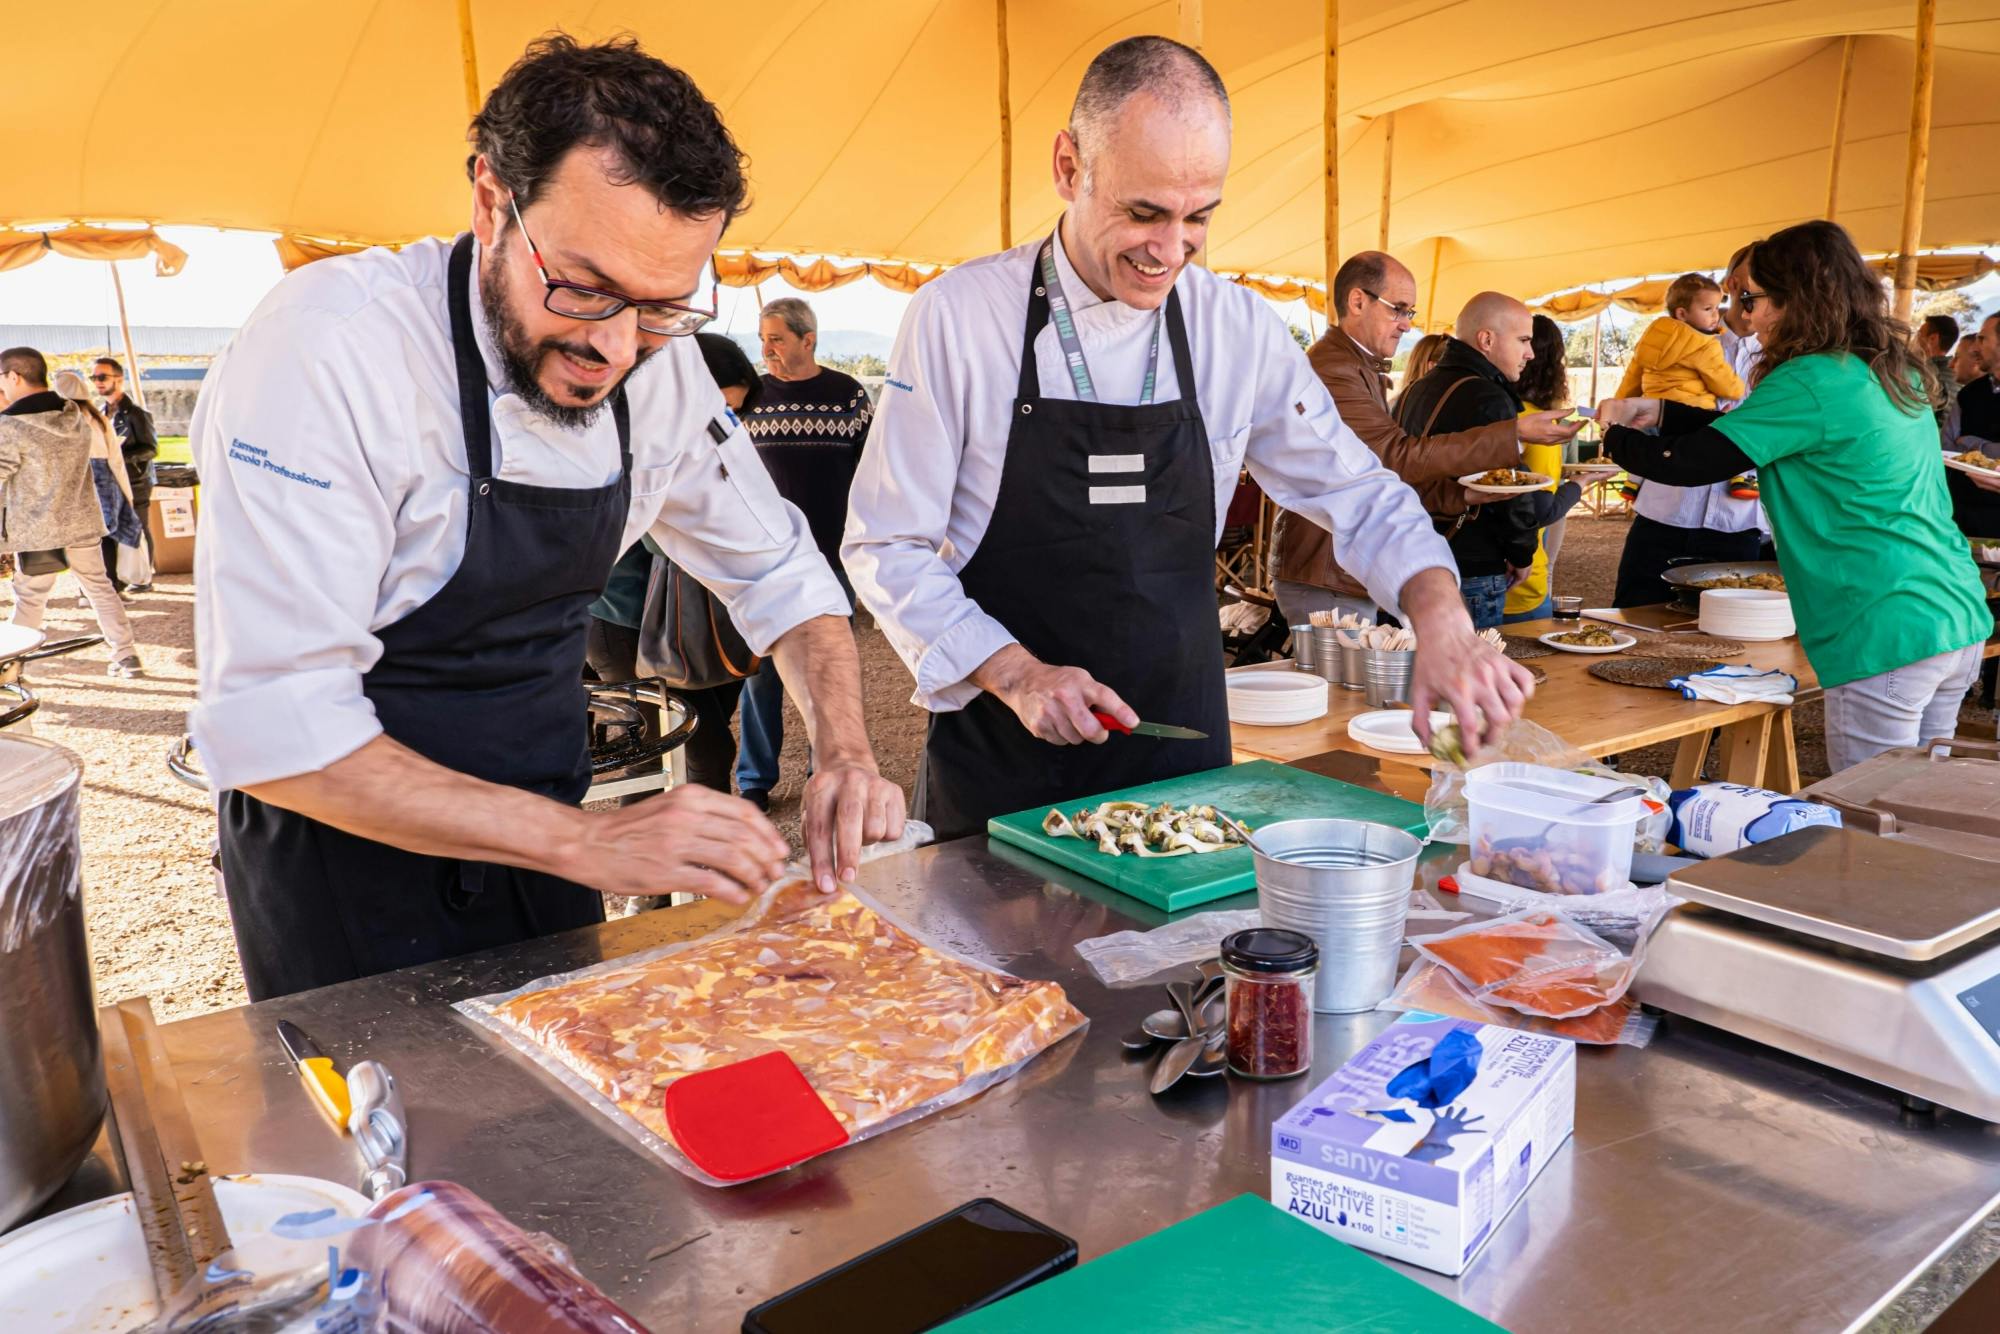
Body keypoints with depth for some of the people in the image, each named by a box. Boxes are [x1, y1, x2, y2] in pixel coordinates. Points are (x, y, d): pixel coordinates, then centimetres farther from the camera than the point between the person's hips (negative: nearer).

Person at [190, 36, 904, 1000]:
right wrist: (586, 841, -34)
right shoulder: (327, 349, -27)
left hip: (534, 837, 6)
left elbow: (776, 569, 2)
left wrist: (843, 750, -15)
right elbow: (272, 727, -29)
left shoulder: (655, 357, -9)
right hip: (349, 864, -5)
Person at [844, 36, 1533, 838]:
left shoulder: (1239, 329, -3)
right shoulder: (955, 317, -11)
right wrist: (1015, 675, -20)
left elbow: (1363, 500, 3)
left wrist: (1444, 625, -15)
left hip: (1181, 756, 3)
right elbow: (887, 550, -8)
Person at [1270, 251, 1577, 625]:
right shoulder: (1331, 369, -18)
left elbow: (1393, 478, 16)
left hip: (1354, 578, 10)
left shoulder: (1362, 370, 17)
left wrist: (1463, 492, 2)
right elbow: (1402, 456, -23)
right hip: (1325, 583, -10)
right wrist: (1517, 434, -22)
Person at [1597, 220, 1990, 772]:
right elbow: (1747, 433, 21)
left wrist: (1616, 433, 5)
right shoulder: (1894, 369, 15)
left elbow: (1688, 463, -13)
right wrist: (1660, 412, 18)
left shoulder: (1811, 381, -14)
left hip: (1888, 638, -9)